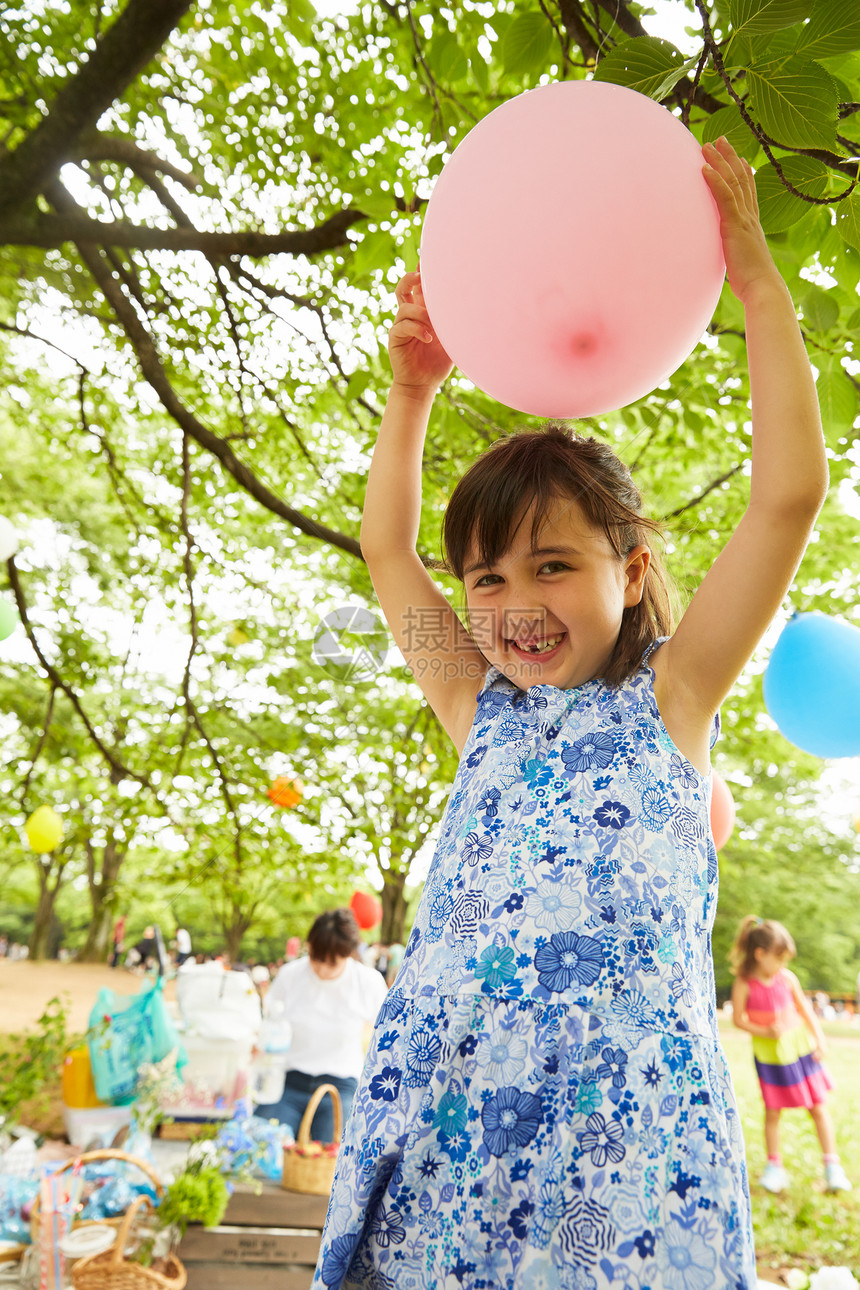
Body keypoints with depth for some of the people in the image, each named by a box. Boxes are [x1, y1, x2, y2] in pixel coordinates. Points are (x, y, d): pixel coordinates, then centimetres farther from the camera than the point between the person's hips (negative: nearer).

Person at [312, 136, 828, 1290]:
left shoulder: (666, 700, 5)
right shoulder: (483, 713, 14)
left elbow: (790, 494, 1)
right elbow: (387, 552, 22)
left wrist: (760, 288, 1)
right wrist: (413, 392, 16)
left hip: (622, 1108, -2)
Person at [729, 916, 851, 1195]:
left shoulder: (787, 979, -9)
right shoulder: (744, 985, -18)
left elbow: (804, 1008, 5)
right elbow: (738, 1019, -10)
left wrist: (819, 1038, 1)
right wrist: (765, 1032, -22)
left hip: (800, 1047, 3)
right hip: (769, 1054, -2)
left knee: (818, 1107, 7)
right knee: (772, 1112, 6)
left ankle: (832, 1165, 20)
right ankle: (774, 1167, 21)